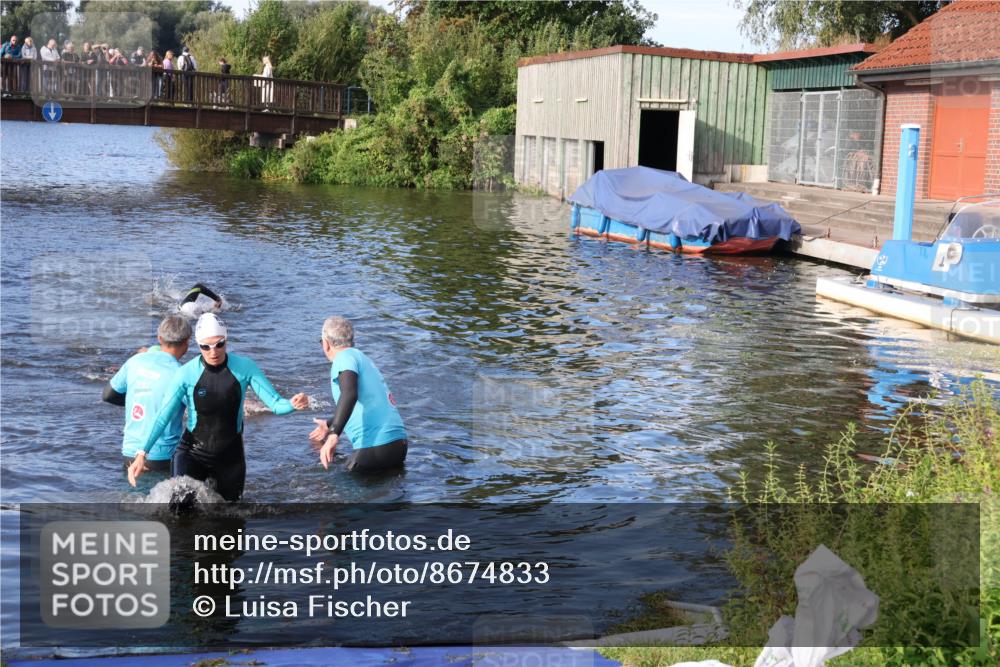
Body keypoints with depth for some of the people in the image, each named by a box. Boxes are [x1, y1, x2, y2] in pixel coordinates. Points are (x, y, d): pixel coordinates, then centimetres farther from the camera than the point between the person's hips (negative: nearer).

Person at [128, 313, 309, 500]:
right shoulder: (187, 373, -14)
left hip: (230, 455, 2)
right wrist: (142, 453, -22)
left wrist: (293, 404, -34)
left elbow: (275, 403, -11)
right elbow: (163, 417, -13)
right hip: (192, 453, -2)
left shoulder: (244, 368, -11)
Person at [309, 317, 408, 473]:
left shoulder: (345, 357, -4)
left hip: (375, 446, -9)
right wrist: (330, 425, 56)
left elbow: (349, 395, -26)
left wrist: (333, 435, -34)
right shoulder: (364, 358, 26)